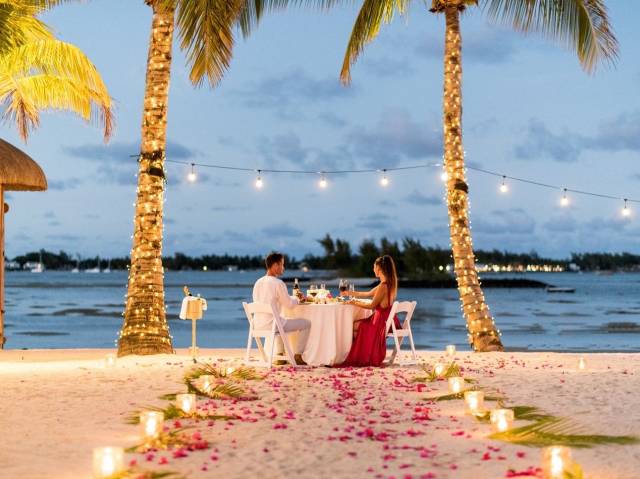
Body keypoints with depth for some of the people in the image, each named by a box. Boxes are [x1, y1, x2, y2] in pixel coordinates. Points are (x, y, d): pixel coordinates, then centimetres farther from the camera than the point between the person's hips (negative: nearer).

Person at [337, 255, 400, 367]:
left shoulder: (383, 286, -21)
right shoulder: (389, 283, 9)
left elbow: (372, 305, -18)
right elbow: (368, 294, 19)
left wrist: (355, 302, -6)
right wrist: (349, 293, 26)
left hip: (382, 321, -9)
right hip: (388, 319, 9)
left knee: (354, 326, 5)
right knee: (358, 323, 23)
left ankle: (357, 357, 18)